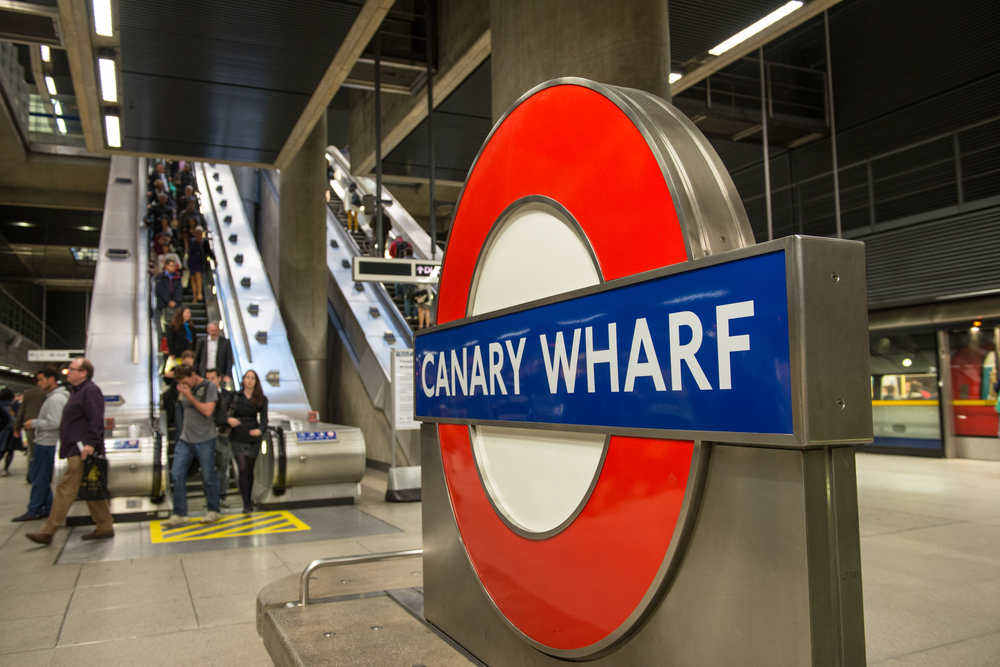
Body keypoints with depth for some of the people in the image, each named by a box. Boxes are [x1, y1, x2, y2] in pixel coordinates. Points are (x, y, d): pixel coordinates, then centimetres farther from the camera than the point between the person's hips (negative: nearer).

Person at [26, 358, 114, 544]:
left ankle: (48, 532, -2)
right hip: (76, 450, 11)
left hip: (81, 451, -11)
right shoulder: (79, 391, 21)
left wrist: (90, 443, -28)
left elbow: (96, 420, -21)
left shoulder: (90, 391, -11)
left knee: (66, 489, -7)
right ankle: (105, 527, 15)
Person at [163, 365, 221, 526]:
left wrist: (189, 396, -15)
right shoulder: (185, 389, 10)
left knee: (208, 477, 3)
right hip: (185, 439, 6)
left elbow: (207, 411, -15)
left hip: (204, 440, -6)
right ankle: (179, 514, 8)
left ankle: (213, 511, 18)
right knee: (177, 475, 0)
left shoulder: (209, 387, -7)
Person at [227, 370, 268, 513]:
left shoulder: (261, 399, 4)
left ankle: (248, 499, 30)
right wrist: (229, 419, -20)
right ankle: (246, 504, -9)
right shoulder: (235, 396, 4)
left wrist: (260, 429, -26)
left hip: (253, 438, 1)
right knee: (242, 469, -10)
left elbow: (264, 418, -6)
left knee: (249, 470, 11)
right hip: (237, 438, -1)